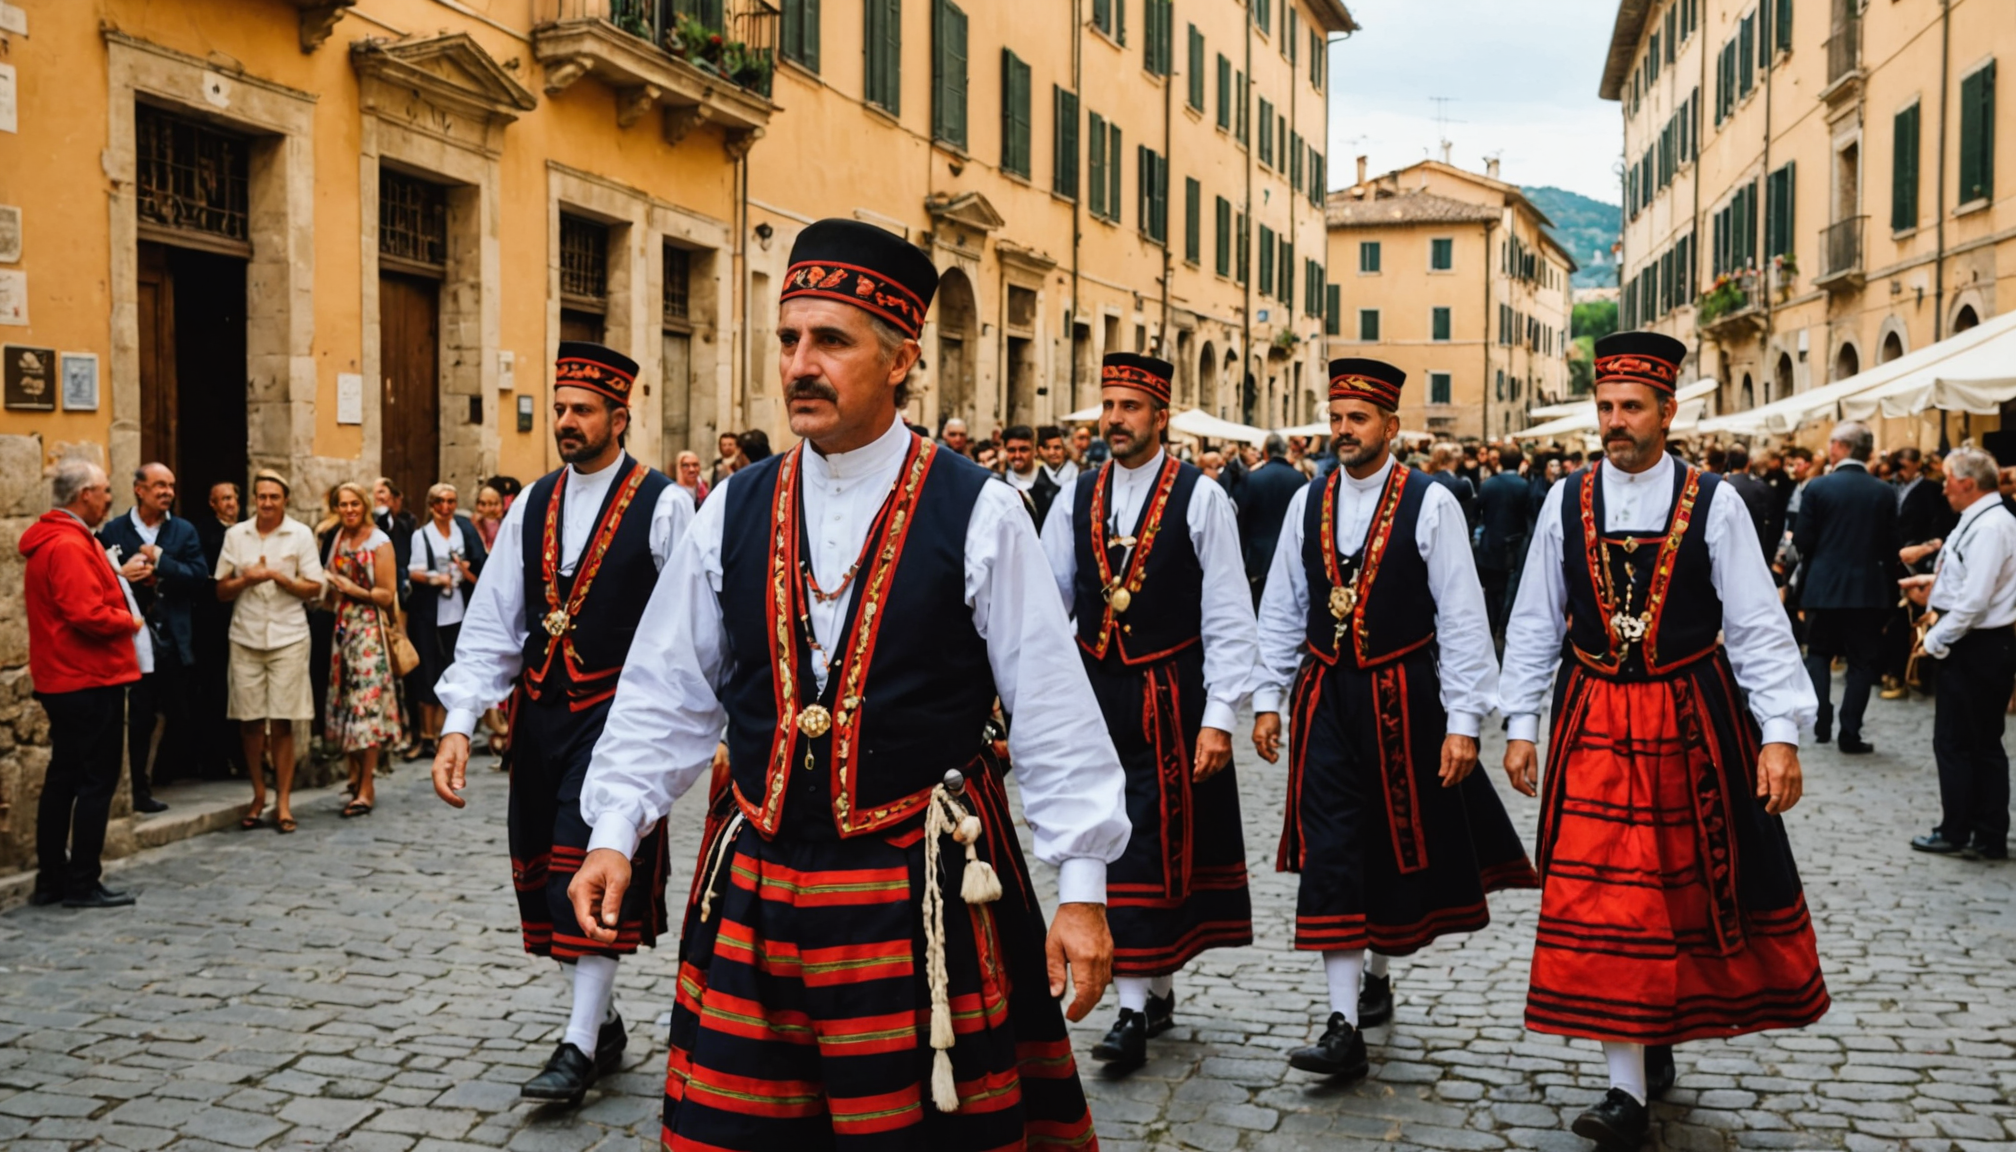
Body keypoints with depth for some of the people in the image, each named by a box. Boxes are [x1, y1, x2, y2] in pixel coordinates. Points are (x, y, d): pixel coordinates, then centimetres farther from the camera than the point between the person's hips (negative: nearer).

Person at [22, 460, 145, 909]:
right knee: (98, 780, -3)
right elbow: (89, 614, -26)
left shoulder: (52, 540, 15)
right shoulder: (69, 545, -19)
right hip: (90, 681, -11)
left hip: (65, 681, 11)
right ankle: (83, 884, 2)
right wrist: (129, 621, -10)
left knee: (63, 778, 14)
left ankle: (50, 880, 20)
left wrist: (117, 578, 6)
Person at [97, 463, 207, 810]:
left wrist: (161, 562, -15)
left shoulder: (184, 531, 7)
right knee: (140, 718, 5)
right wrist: (122, 575, -20)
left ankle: (163, 777, 24)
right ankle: (139, 788, 14)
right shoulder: (113, 530, 2)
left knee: (182, 716, 7)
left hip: (175, 640, 2)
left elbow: (200, 577, -5)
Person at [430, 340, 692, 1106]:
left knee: (593, 866, -9)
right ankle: (603, 1020, 28)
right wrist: (459, 722, -4)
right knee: (544, 869, 12)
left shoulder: (662, 505, -8)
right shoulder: (531, 506, 8)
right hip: (540, 711, 6)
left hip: (617, 710, -6)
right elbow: (491, 625, 4)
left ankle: (580, 1045, 2)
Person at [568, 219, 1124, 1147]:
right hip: (751, 888, 3)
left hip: (922, 893, -3)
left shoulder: (979, 514, -7)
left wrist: (1081, 885, -5)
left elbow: (1052, 713, -5)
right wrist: (614, 833, 5)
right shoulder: (734, 511, 4)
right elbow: (667, 692, 11)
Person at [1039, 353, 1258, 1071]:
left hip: (1170, 702, -5)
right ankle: (1158, 992, 26)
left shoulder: (1201, 499, -6)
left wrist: (1219, 717, -12)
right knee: (1114, 843, 12)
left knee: (1150, 849, -5)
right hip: (1097, 695, 5)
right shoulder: (1077, 499, 7)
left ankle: (1135, 1010, 1)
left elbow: (1228, 619, -7)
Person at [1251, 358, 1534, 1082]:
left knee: (1397, 846, 11)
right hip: (1325, 697, 2)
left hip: (1402, 699, -2)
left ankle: (1377, 971, 37)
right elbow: (1281, 610, 10)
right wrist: (1268, 698, 4)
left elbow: (1463, 619, -8)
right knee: (1329, 853, -3)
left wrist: (1463, 721, -13)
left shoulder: (1431, 503, -7)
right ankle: (1344, 1024, -1)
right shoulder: (1307, 502, 5)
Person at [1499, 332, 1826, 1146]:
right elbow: (1534, 622, 5)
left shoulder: (1713, 503, -5)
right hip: (1596, 725, 1)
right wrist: (1521, 723, 1)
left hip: (1692, 721, 0)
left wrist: (1779, 733, -13)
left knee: (1696, 887, 12)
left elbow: (1757, 626, -6)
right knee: (1603, 897, -3)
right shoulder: (1566, 501, 1)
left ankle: (1659, 1036, 35)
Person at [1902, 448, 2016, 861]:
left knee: (1954, 742, 2)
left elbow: (1975, 599, -24)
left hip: (1975, 649, -10)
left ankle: (1955, 833, 12)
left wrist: (1936, 640, -16)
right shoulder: (1982, 520, 10)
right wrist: (1936, 580, 16)